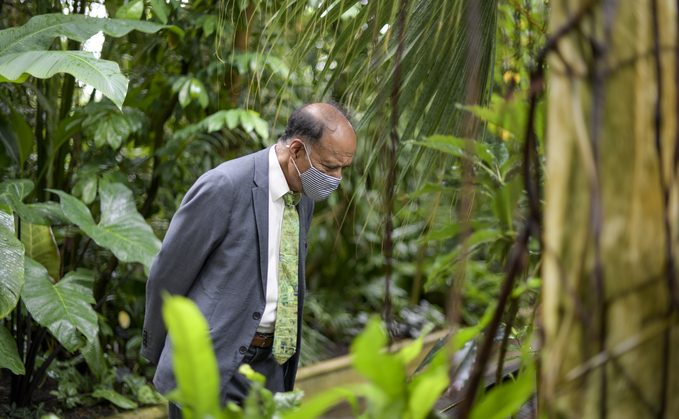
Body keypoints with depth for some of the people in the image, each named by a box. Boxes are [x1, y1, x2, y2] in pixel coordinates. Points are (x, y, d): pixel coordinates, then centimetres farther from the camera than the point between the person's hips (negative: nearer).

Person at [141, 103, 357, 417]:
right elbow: (166, 274, -9)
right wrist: (155, 350, 3)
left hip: (268, 367, 7)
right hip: (207, 367, -7)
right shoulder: (223, 187, -17)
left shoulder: (303, 199, 8)